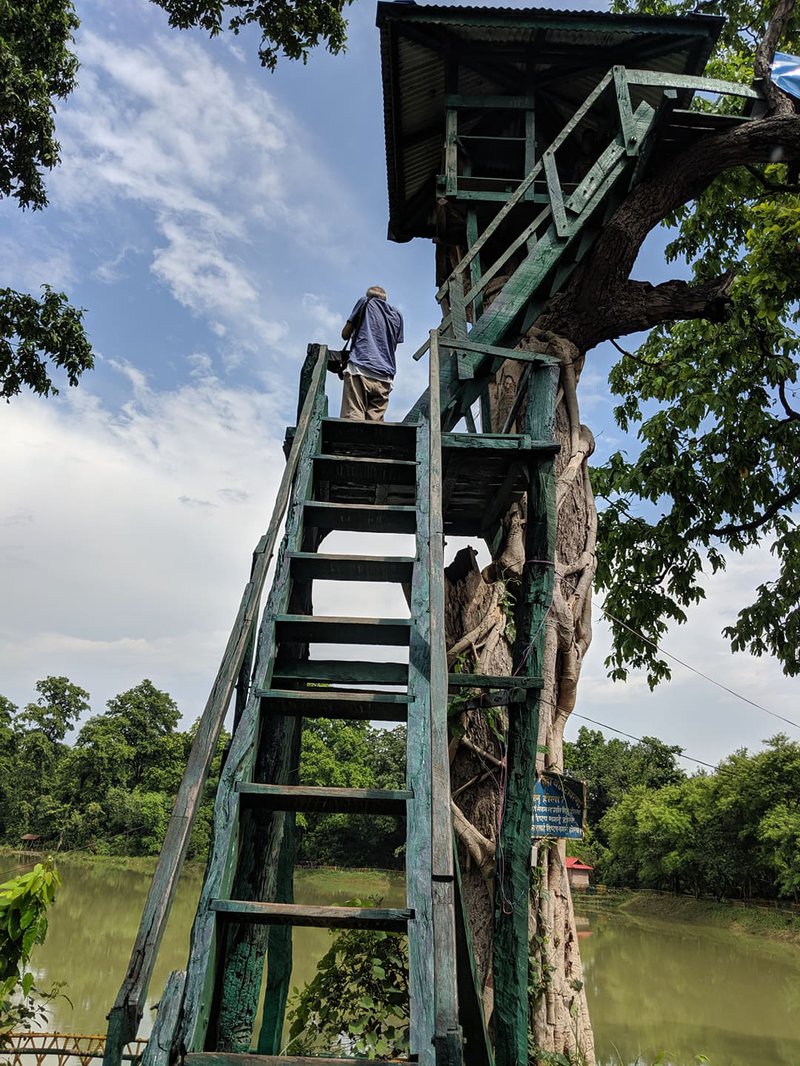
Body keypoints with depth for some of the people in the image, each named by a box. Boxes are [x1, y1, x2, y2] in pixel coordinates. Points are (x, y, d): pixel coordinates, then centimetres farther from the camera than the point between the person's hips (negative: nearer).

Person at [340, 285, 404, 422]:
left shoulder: (365, 302, 15)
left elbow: (345, 334, 15)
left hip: (360, 370, -3)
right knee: (375, 422, -3)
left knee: (353, 418, -14)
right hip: (385, 376, 4)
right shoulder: (397, 315, 24)